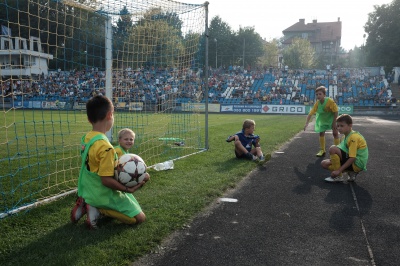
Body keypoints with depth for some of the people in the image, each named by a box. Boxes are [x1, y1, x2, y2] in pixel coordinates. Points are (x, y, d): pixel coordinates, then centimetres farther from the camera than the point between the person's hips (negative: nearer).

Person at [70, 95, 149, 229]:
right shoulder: (105, 147, -27)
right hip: (103, 196, -8)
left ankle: (87, 206, 11)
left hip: (88, 192, 8)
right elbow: (106, 180, -25)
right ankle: (98, 210, -8)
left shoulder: (86, 138, -1)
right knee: (139, 218, -1)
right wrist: (128, 189, -15)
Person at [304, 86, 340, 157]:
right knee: (321, 133, 3)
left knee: (335, 133, -6)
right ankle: (322, 150, 15)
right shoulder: (317, 103, -23)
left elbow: (335, 112, -23)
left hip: (332, 118, -3)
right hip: (323, 119, 3)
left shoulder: (330, 101, -33)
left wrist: (334, 123, -20)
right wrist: (306, 123, -33)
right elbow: (310, 113, -23)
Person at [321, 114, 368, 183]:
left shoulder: (353, 137, -19)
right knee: (324, 163, 3)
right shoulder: (346, 136, 10)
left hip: (357, 164, -10)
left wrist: (339, 170, -24)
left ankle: (339, 176, -12)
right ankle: (351, 172, 2)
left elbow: (352, 158, -24)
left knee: (333, 149, -25)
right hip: (351, 162, 10)